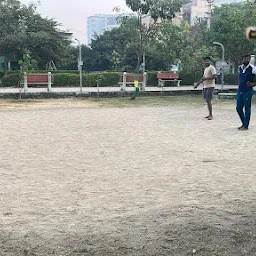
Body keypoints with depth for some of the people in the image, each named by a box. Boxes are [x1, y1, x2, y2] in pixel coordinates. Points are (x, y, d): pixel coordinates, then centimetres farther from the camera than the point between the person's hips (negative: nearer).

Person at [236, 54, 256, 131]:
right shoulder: (240, 68, 9)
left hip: (248, 91, -7)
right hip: (240, 91, 7)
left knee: (247, 108, 0)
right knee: (238, 108, 10)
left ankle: (246, 126, 8)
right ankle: (244, 123, 26)